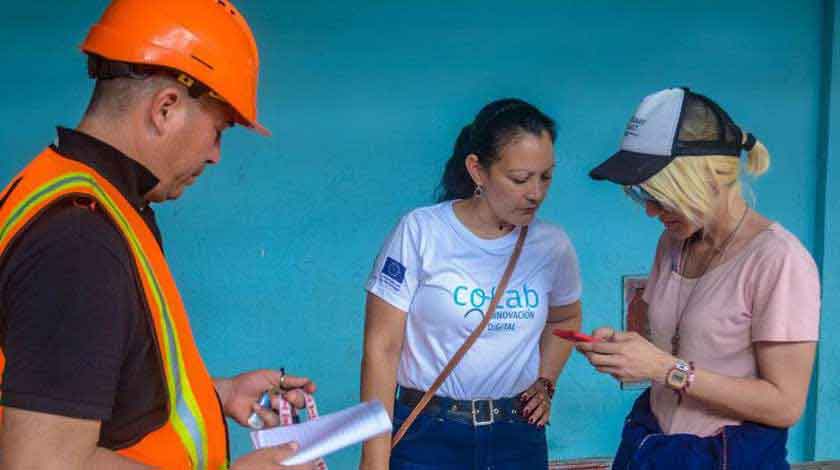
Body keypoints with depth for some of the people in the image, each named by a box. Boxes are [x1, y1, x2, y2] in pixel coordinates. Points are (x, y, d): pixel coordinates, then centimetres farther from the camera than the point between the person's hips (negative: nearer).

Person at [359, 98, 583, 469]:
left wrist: (545, 382, 7)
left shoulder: (552, 244, -1)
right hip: (428, 435, -3)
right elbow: (382, 348, -11)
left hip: (518, 435, 4)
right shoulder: (420, 232, -12)